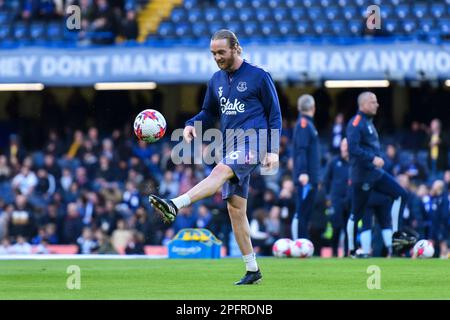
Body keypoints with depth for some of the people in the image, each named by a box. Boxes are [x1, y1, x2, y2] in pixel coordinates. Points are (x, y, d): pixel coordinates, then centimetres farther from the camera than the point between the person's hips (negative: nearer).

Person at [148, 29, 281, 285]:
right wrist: (192, 125, 3)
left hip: (253, 144, -7)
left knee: (221, 171, -33)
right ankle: (253, 270, 8)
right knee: (235, 208, 2)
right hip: (232, 148, 7)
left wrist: (273, 151, -7)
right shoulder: (217, 80, 16)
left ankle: (175, 206, -53)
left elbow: (274, 115, 1)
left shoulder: (259, 76, -1)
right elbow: (209, 113, 25)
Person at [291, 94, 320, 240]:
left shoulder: (307, 124, 18)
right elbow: (301, 150, -20)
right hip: (306, 177, -10)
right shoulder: (303, 124, -10)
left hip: (310, 178, 10)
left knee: (306, 214, 11)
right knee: (301, 213, -9)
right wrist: (303, 173, -28)